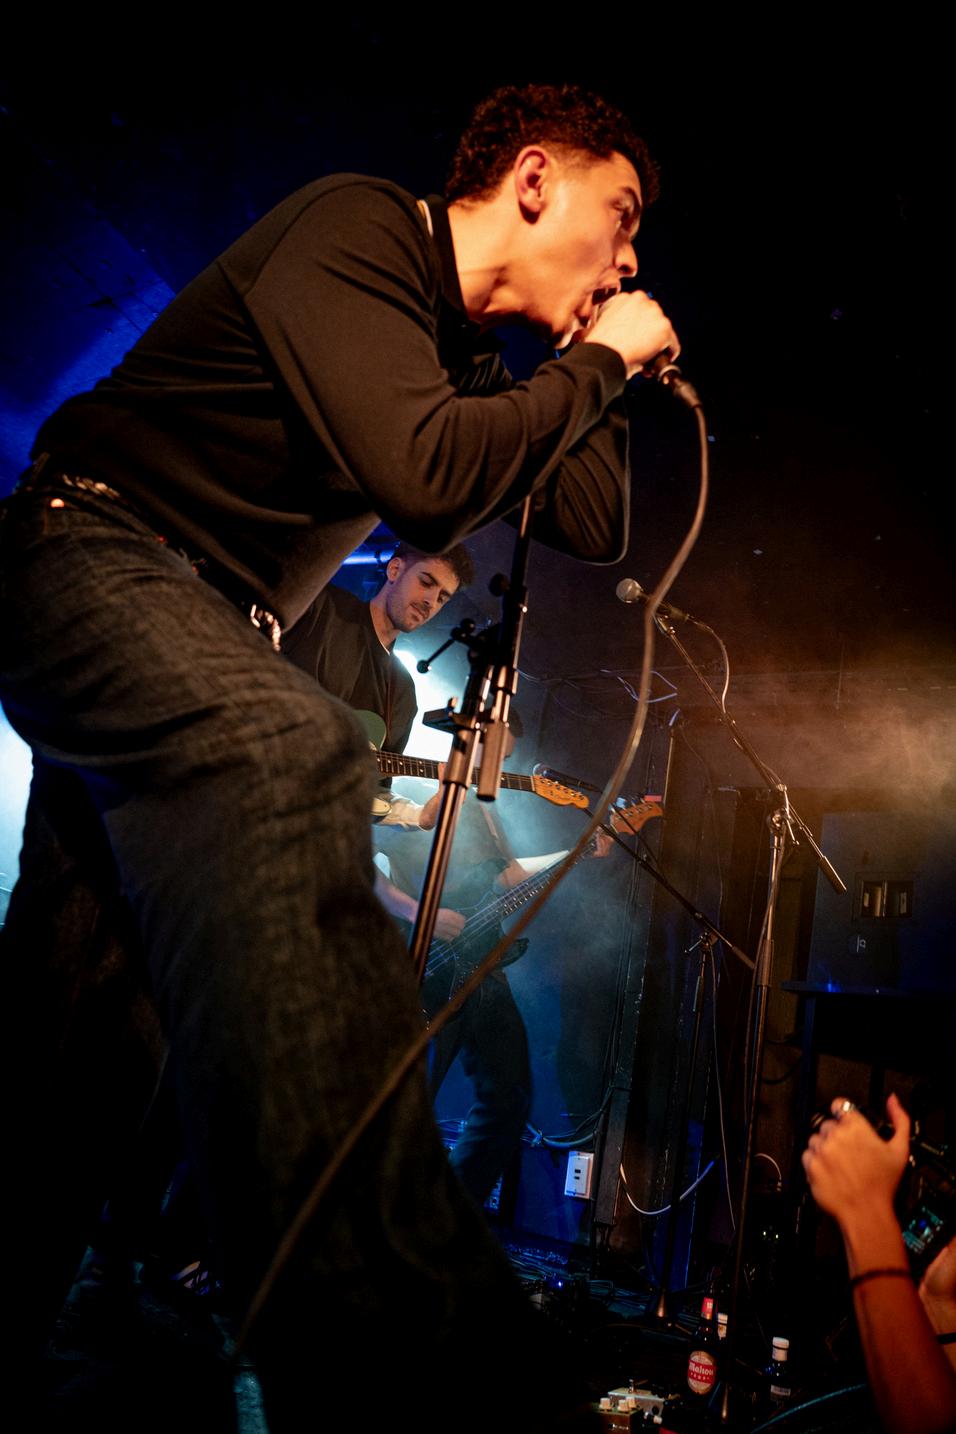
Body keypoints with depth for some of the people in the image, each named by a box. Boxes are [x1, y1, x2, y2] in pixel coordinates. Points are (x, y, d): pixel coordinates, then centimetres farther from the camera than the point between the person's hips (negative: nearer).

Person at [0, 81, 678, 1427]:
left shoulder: (467, 355, 18)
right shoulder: (363, 225, -7)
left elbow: (594, 529, 17)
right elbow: (418, 473, -23)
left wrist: (594, 370, 11)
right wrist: (596, 365, -9)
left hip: (191, 631, 10)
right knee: (286, 753, -39)